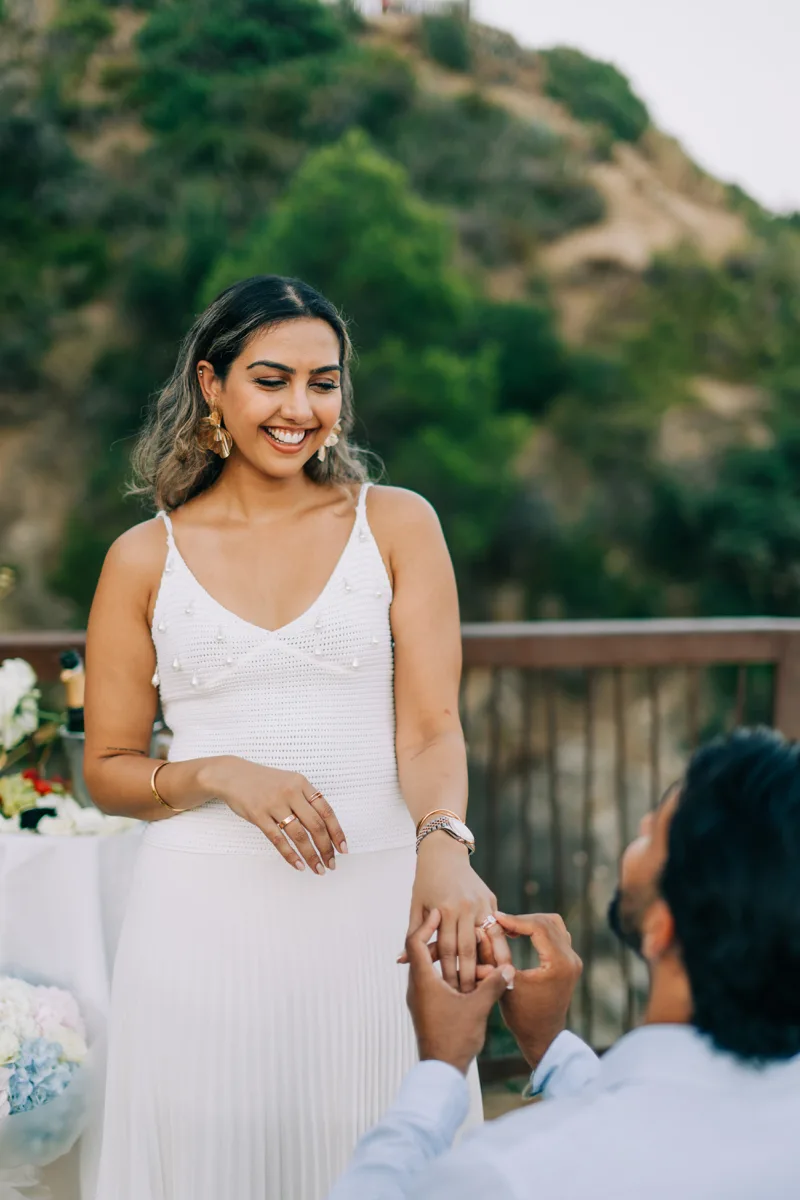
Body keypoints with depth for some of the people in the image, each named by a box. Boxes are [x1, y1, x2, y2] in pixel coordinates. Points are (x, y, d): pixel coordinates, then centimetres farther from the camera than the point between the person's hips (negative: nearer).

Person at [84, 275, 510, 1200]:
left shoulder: (396, 525, 2)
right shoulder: (146, 558, 4)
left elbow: (430, 727, -5)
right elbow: (107, 770, 7)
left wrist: (443, 846, -25)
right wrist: (221, 775, -12)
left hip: (375, 908, 0)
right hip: (204, 911, 0)